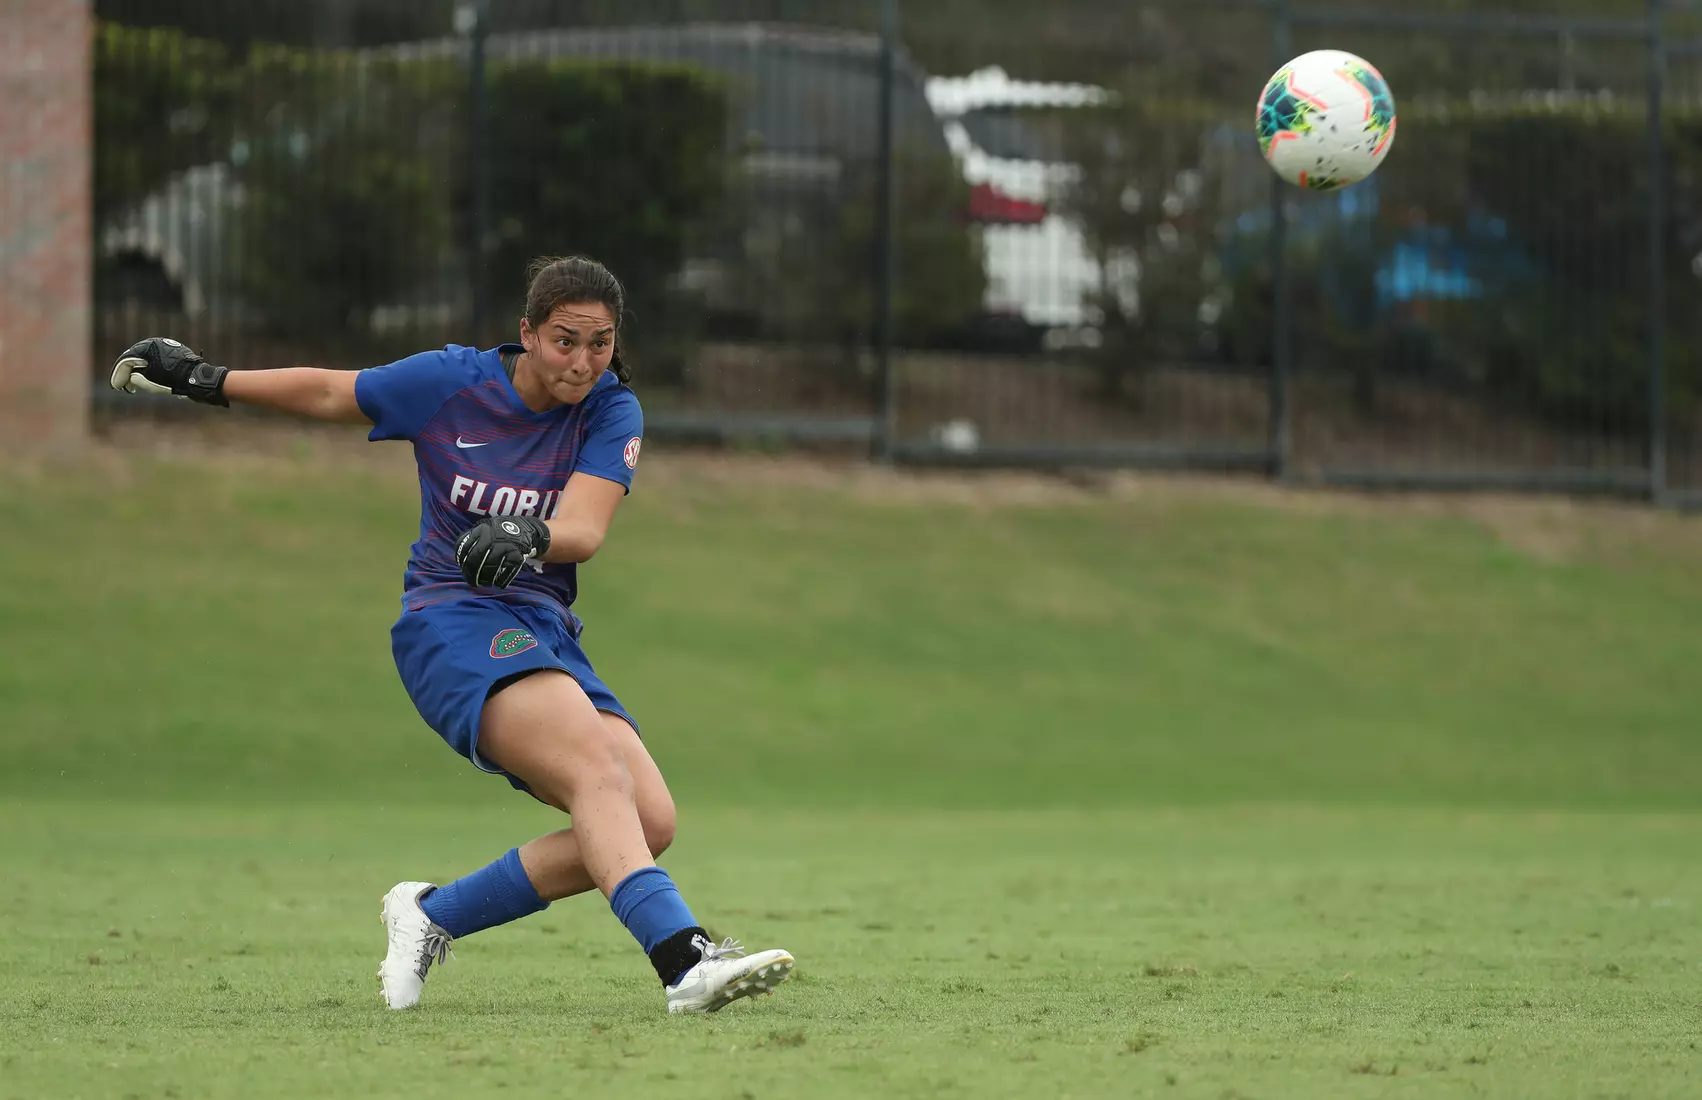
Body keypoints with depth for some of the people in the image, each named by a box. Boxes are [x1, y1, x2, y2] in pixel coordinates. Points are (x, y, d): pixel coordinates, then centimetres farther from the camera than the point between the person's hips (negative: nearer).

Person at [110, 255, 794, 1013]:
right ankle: (683, 962, -50)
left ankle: (434, 914, 0)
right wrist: (206, 381, 21)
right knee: (600, 772, -30)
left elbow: (585, 529, -15)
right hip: (451, 619, -5)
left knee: (650, 819, -14)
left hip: (546, 636, 5)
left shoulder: (612, 412, 1)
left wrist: (526, 536, -37)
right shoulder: (450, 382, -2)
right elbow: (328, 393, 15)